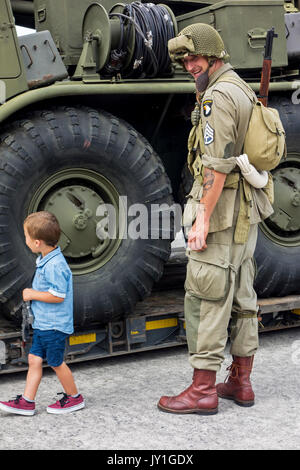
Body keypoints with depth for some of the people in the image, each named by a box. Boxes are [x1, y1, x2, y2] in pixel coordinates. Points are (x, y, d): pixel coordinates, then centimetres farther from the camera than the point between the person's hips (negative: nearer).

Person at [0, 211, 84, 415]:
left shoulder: (55, 265, -25)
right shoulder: (45, 260, 7)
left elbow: (58, 296, -26)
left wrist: (33, 294, -17)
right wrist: (33, 293, 9)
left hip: (54, 325, -9)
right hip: (43, 323, 9)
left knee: (56, 362, 6)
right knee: (34, 359, 10)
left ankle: (74, 397, 23)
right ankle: (27, 401, 16)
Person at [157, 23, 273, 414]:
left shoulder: (217, 96, -15)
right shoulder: (243, 91, 17)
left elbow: (217, 164, -23)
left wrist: (202, 219, -22)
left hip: (221, 209, -10)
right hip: (247, 210, 10)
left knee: (205, 298, -6)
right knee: (240, 295, 12)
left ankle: (203, 390, -1)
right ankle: (240, 382, 19)